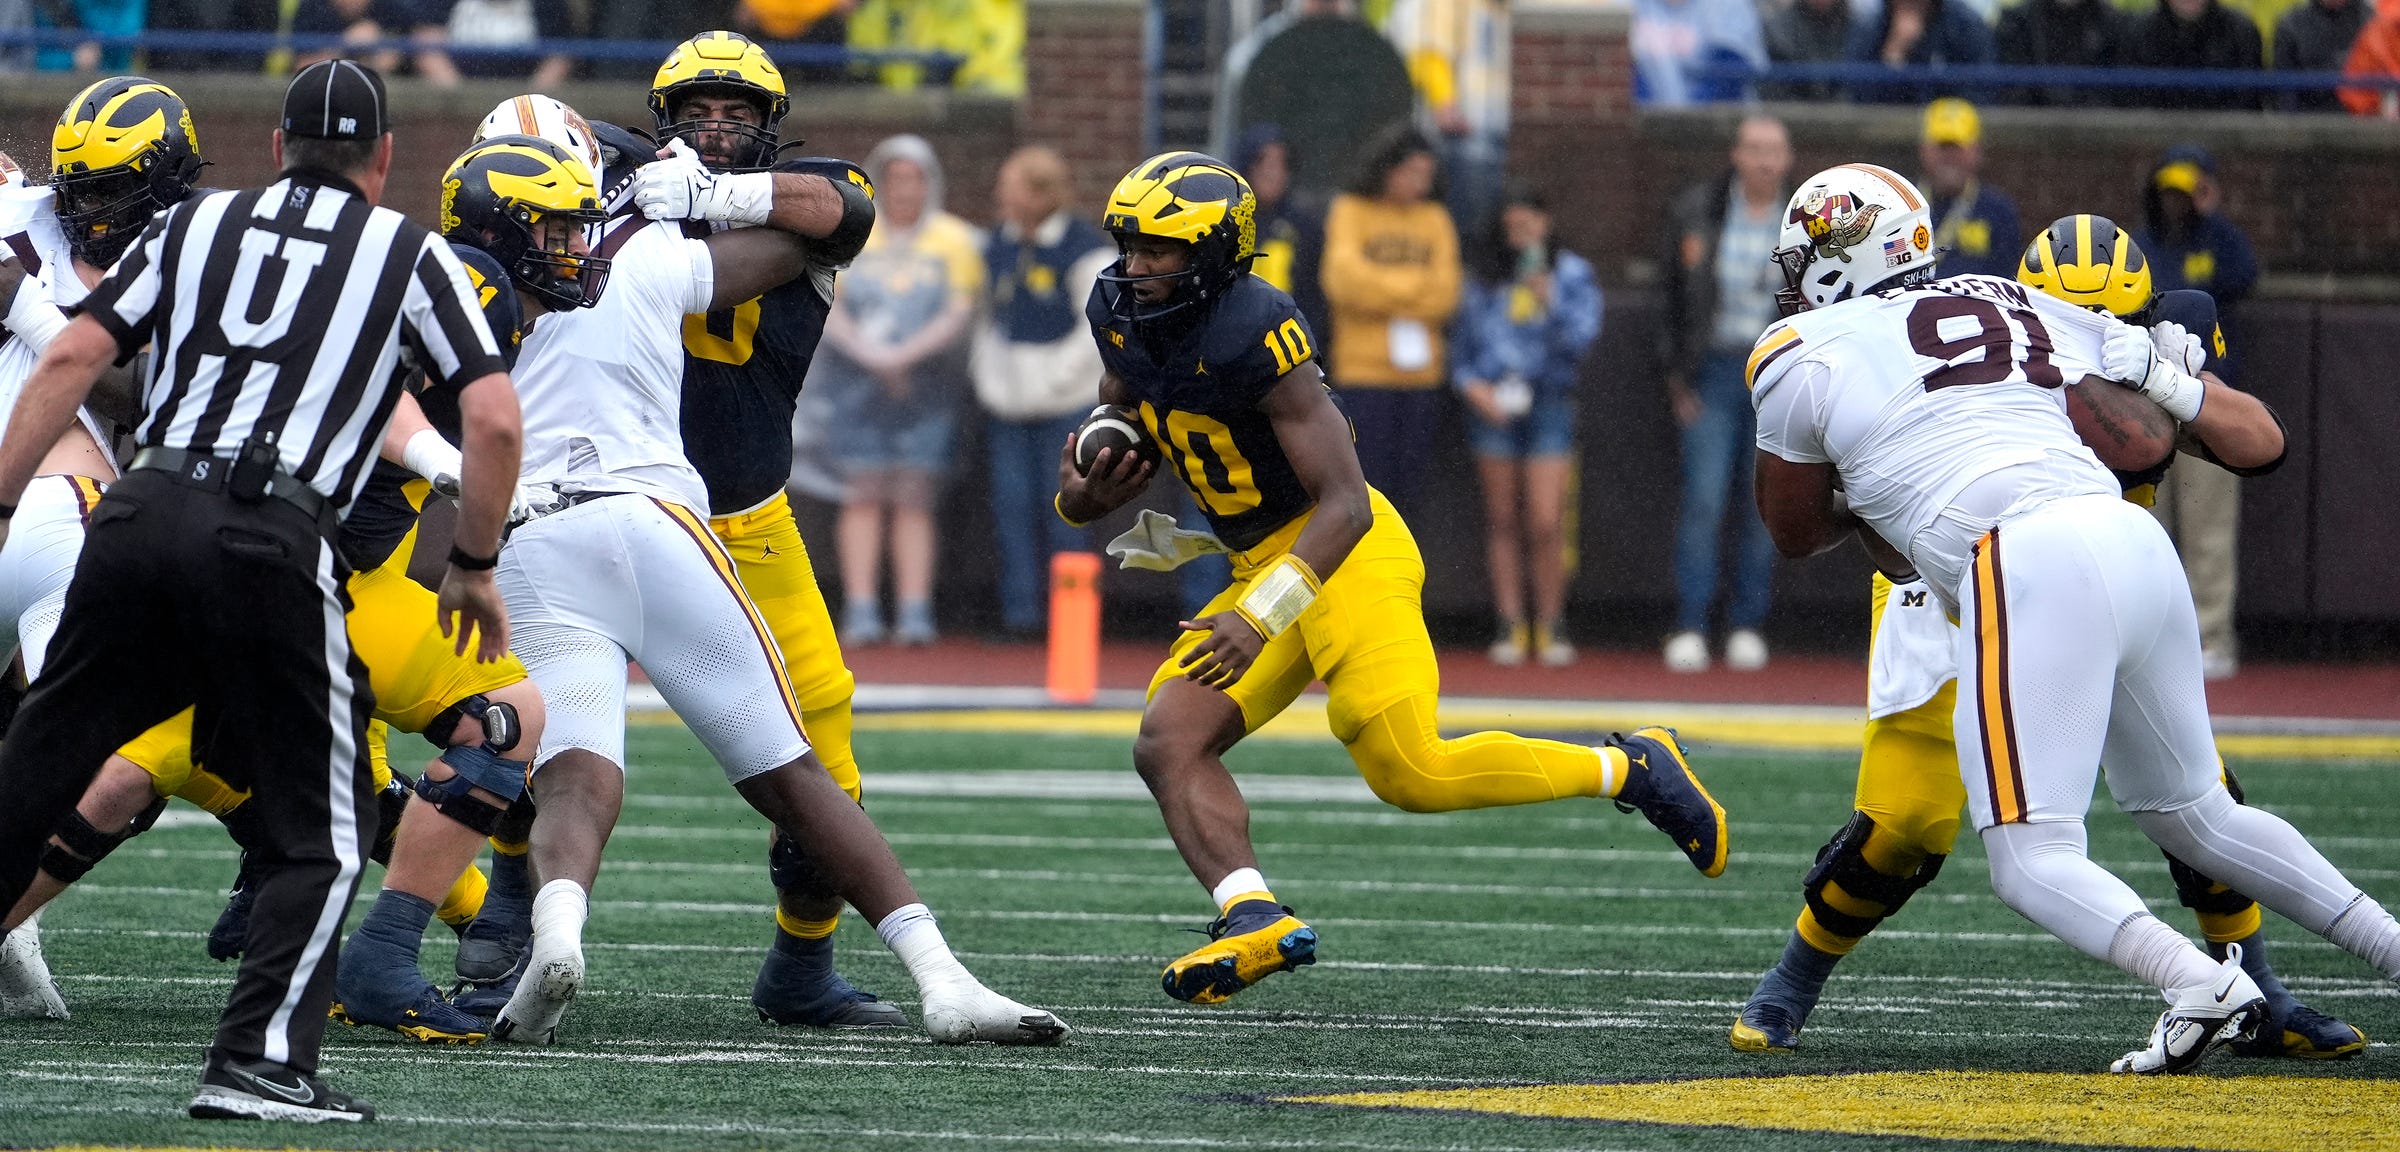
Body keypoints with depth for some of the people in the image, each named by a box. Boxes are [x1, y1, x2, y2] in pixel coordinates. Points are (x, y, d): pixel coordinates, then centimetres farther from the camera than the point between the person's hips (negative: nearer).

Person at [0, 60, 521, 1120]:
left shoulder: (196, 225, 19)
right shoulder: (411, 256, 13)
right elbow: (494, 419, 4)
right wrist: (473, 569, 16)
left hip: (143, 514, 3)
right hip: (274, 544, -3)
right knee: (317, 833, 7)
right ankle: (257, 1062, -7)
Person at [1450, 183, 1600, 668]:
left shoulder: (1573, 275, 6)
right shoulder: (1483, 278, 12)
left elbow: (1582, 337, -3)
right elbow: (1462, 344, 14)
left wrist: (1550, 301, -17)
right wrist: (1472, 385, -3)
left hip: (1548, 402, -2)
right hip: (1492, 405, 2)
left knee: (1545, 523, -10)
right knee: (1501, 520, 2)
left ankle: (1551, 624, 1)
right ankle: (1510, 624, 7)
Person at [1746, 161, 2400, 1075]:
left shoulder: (1804, 356, 10)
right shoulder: (2013, 305, 23)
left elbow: (1795, 531, 24)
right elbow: (2149, 436, 19)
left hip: (2030, 566, -7)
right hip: (2136, 546, 7)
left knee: (2032, 863, -5)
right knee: (2197, 817, 24)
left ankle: (2202, 987, -27)